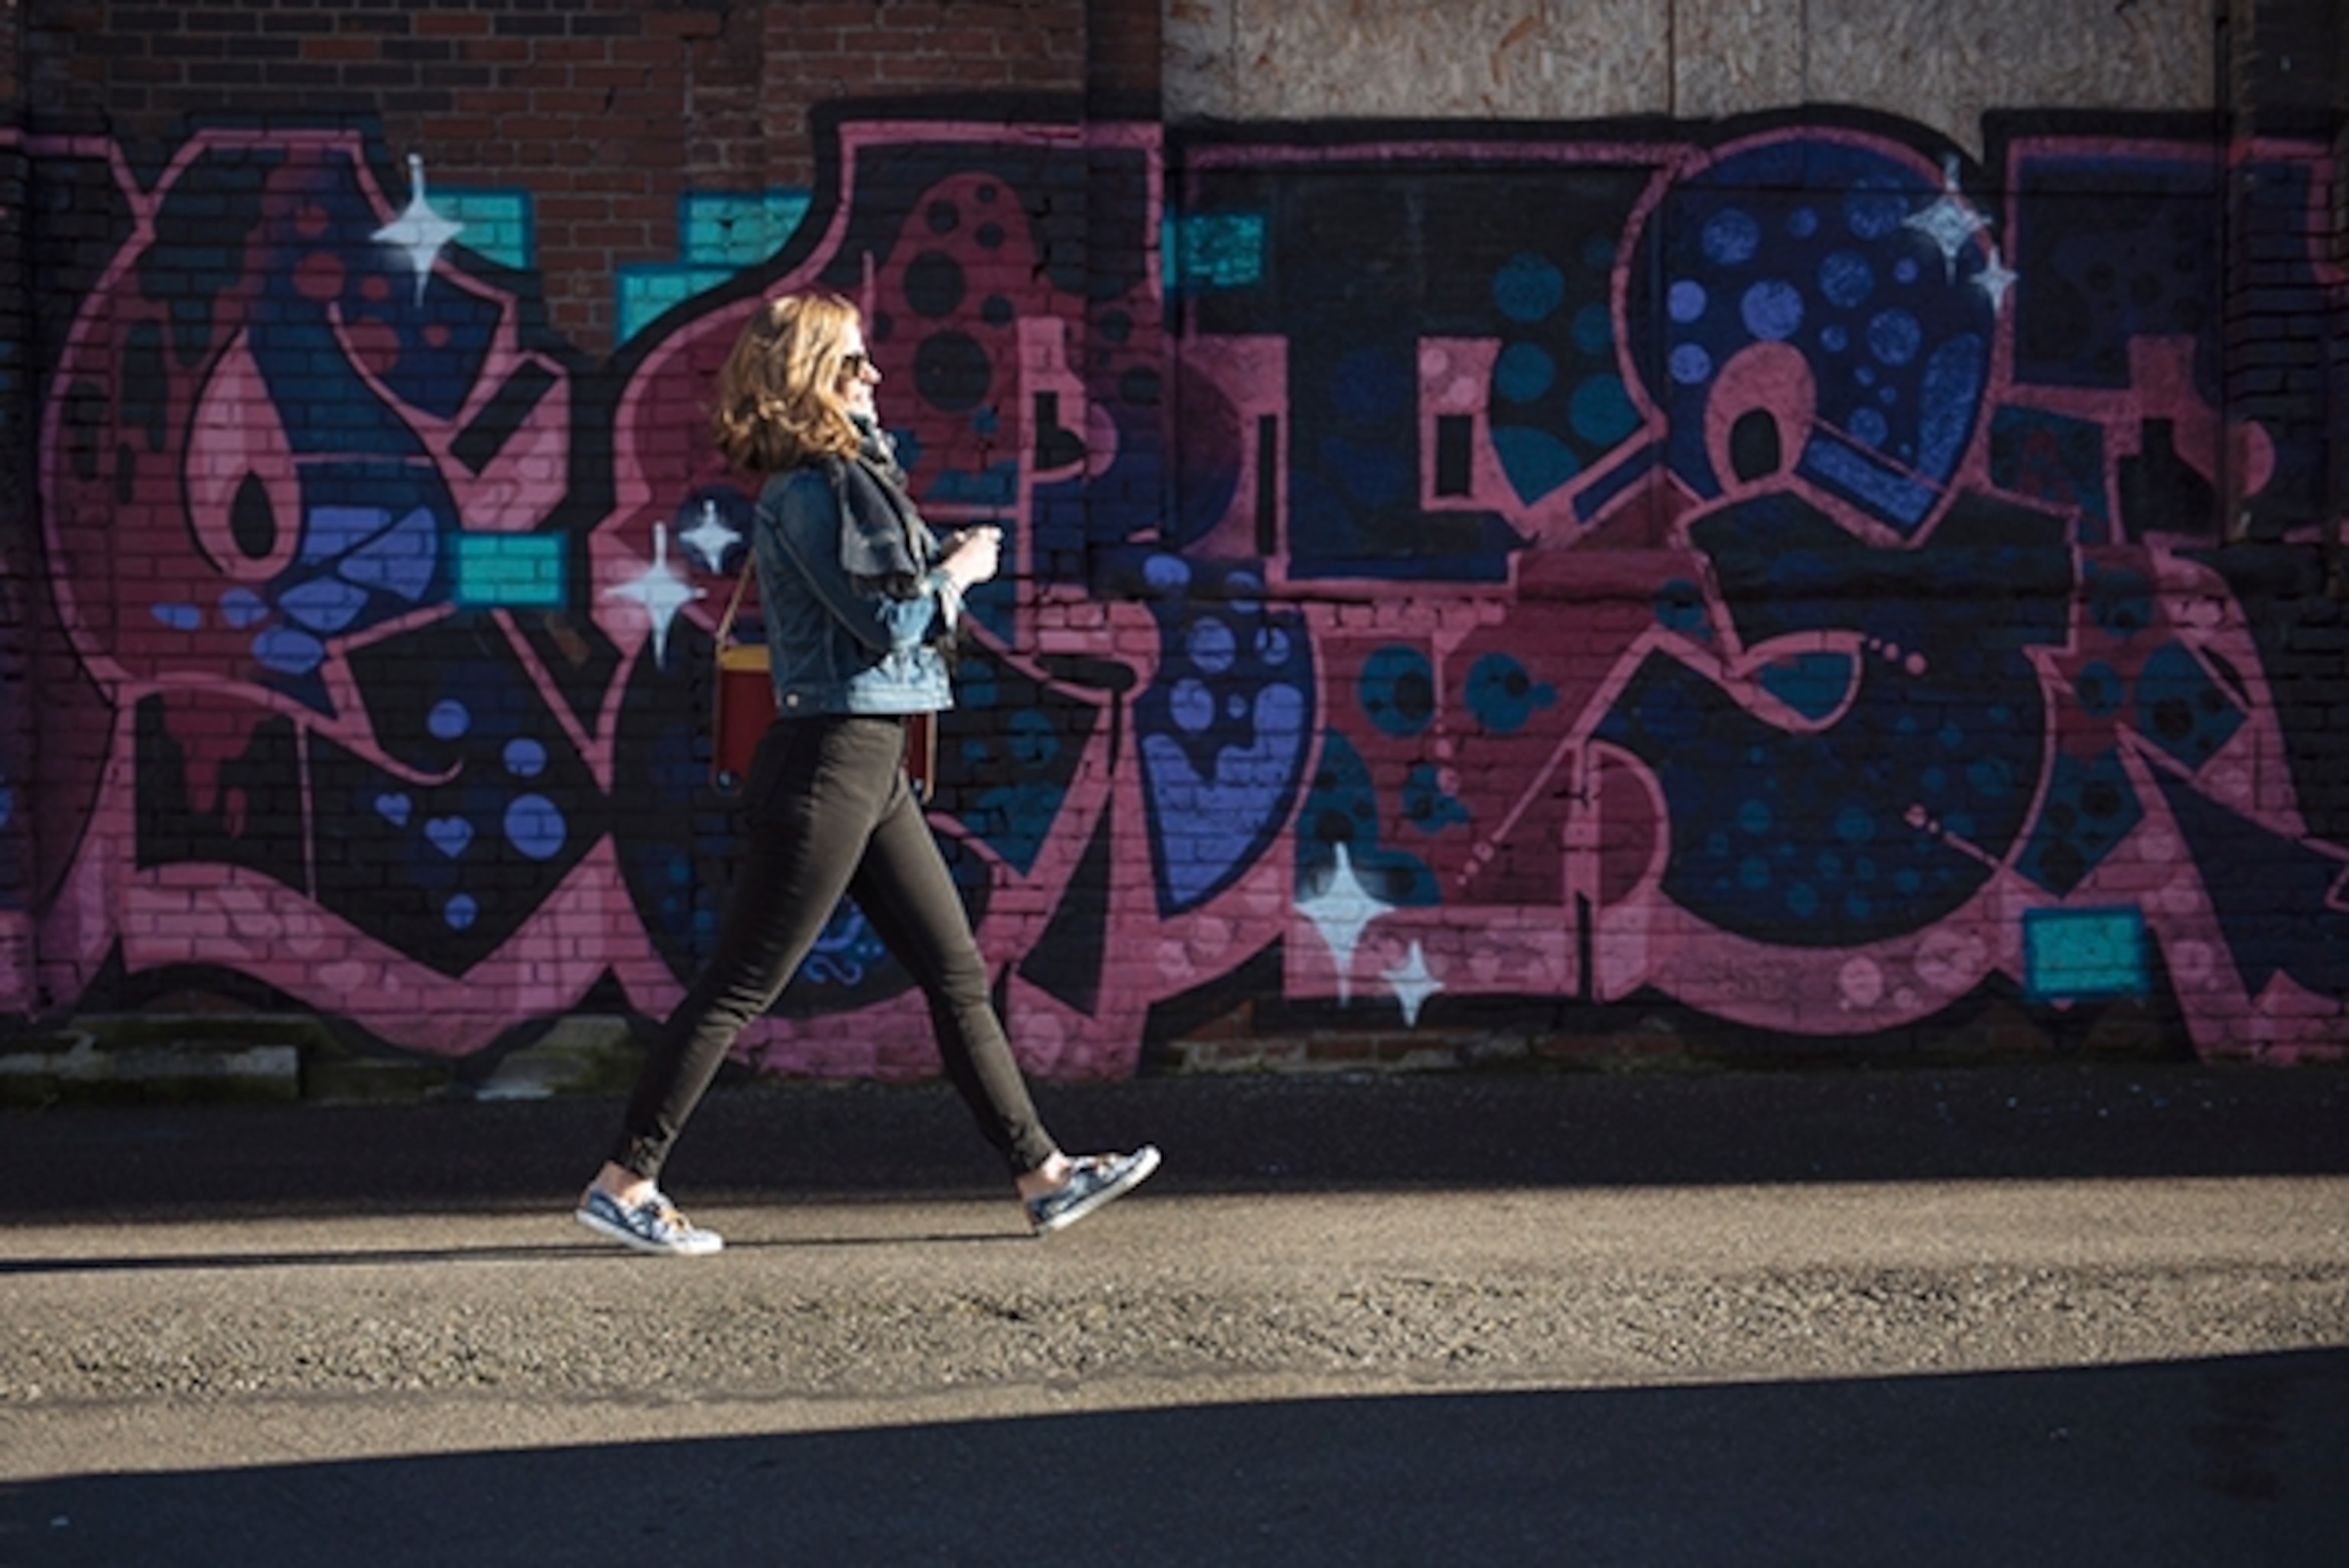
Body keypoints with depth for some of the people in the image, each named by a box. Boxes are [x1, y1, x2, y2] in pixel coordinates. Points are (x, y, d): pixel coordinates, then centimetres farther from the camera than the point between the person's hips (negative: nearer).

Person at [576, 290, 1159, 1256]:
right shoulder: (809, 493, -15)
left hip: (870, 767, 10)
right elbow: (884, 621, -18)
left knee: (956, 972, 11)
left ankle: (1043, 1175, 16)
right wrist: (959, 571, -3)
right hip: (831, 753, -10)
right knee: (740, 985, -4)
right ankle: (622, 1184, 3)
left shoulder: (846, 477, 15)